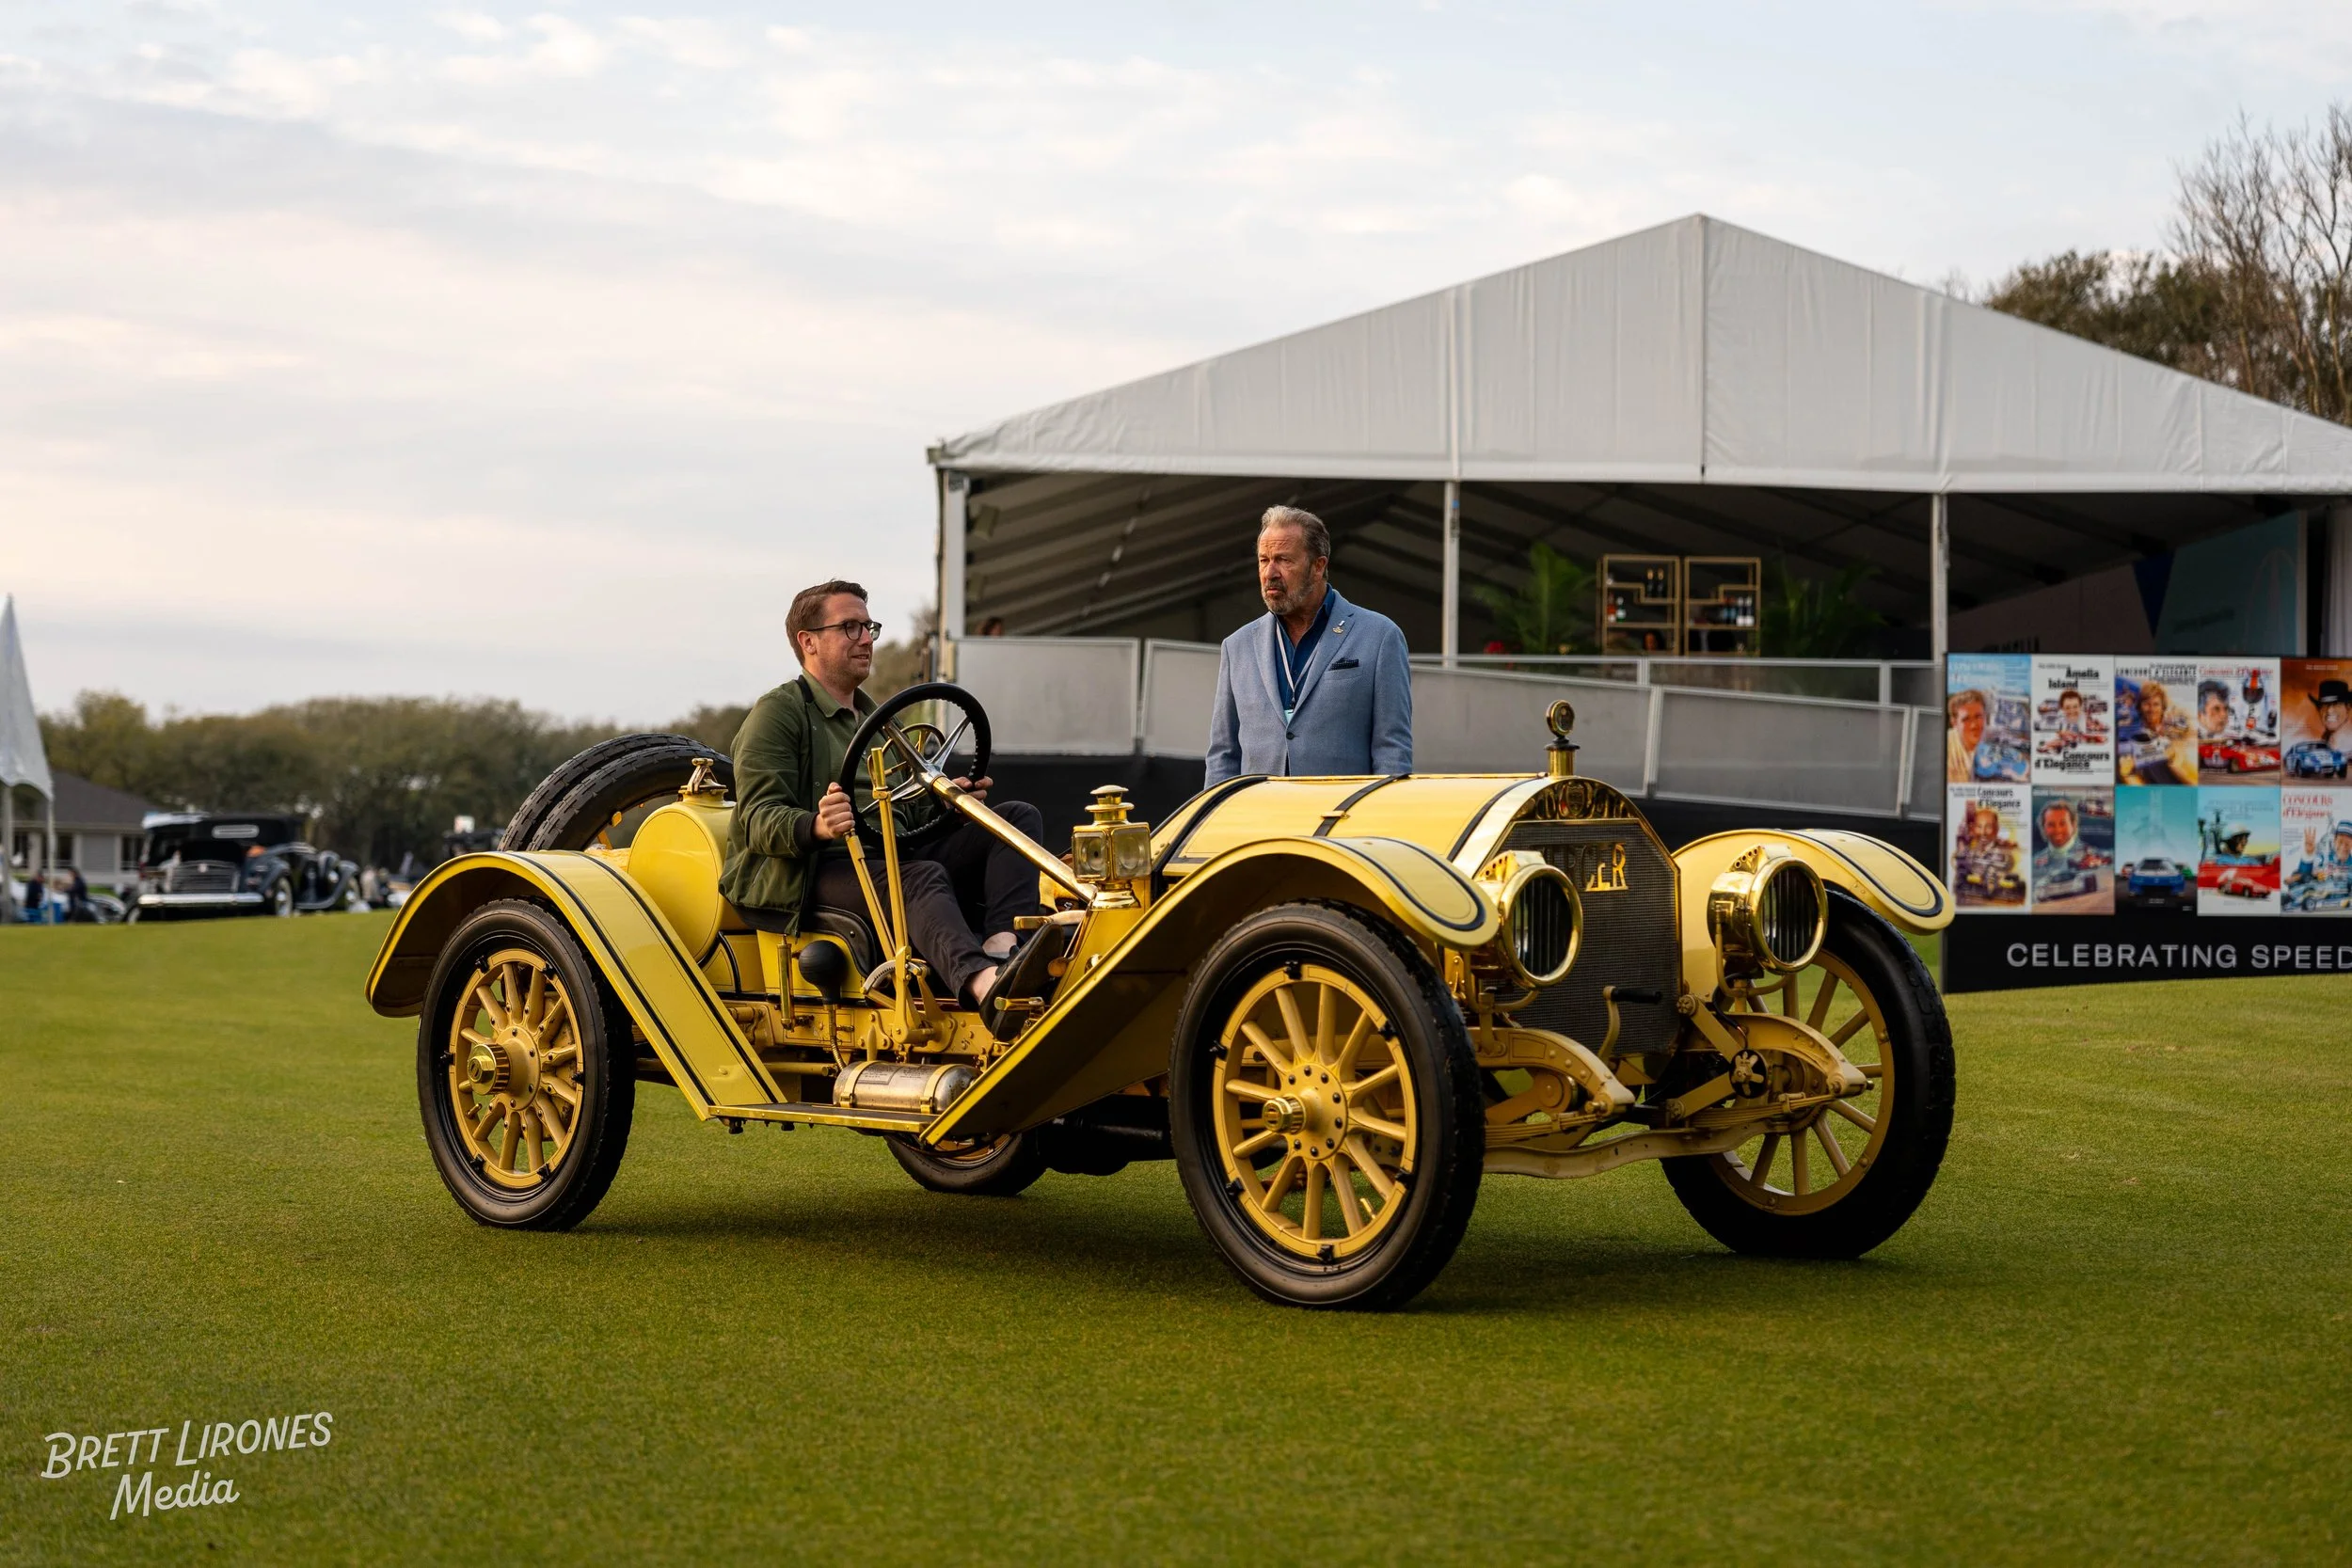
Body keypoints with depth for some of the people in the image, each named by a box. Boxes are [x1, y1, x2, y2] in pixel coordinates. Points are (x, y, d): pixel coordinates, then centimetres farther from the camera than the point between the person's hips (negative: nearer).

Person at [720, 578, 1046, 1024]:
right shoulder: (777, 713, 4)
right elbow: (758, 819, -9)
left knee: (1019, 816, -8)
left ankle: (1001, 944, -37)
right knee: (923, 877, -38)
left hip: (893, 858, 8)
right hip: (818, 871, -8)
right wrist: (817, 827, -31)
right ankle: (982, 985, -69)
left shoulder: (873, 718, 31)